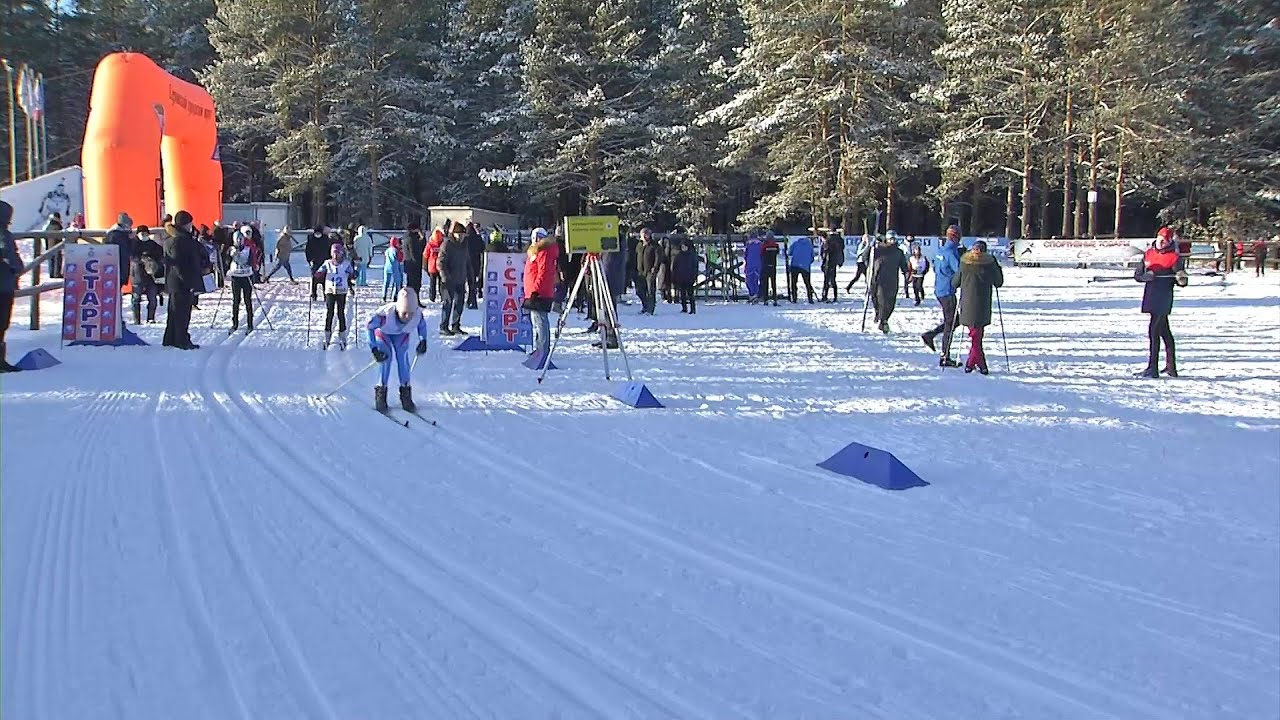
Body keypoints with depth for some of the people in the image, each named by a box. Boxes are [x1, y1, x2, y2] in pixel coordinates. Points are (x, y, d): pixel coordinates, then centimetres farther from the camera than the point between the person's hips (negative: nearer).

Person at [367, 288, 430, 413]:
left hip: (402, 333, 2)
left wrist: (423, 341, -16)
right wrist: (374, 349, -33)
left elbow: (422, 324, -9)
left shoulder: (418, 314, -35)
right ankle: (380, 395, -5)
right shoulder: (386, 314, -45)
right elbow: (369, 326, -29)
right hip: (383, 332, -2)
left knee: (403, 357, -10)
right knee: (386, 357, -17)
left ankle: (406, 396, 1)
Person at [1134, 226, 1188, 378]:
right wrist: (1144, 276, -10)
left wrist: (1181, 279, -28)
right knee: (1164, 331, 14)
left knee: (1153, 331, -12)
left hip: (1163, 298, -7)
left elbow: (1182, 283, -5)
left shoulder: (1174, 257, -6)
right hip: (1151, 297, 7)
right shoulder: (1148, 253, 12)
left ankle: (1152, 368, -11)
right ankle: (1171, 367, 23)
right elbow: (1137, 274, 11)